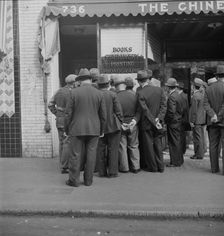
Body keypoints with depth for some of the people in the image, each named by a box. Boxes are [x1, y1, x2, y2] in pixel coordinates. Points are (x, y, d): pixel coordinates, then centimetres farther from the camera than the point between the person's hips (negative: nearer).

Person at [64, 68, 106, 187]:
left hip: (77, 128, -2)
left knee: (75, 154, 5)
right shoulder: (99, 93, 2)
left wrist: (66, 128, 6)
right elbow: (103, 115, 5)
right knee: (91, 154, 8)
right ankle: (88, 180, 16)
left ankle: (74, 180, 11)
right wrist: (101, 130, 16)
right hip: (94, 129, 2)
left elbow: (68, 113, -4)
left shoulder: (74, 92, -5)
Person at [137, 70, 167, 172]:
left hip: (147, 124, -4)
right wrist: (159, 119, -9)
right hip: (158, 123, 5)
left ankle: (152, 167, 15)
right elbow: (164, 105, -4)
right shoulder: (159, 90, 0)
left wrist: (154, 122, -12)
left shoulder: (140, 93, -15)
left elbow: (145, 110, -17)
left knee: (149, 145, 7)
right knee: (158, 144, 14)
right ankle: (160, 166, 19)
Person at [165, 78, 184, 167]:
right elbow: (181, 110, 14)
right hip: (178, 122, 9)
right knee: (178, 142, 16)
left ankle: (175, 162, 5)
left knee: (174, 143, -2)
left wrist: (166, 120, -11)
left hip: (173, 123, -9)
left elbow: (171, 112, -23)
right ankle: (179, 160, 26)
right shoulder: (177, 95, 9)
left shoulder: (171, 97, -19)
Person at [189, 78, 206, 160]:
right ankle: (201, 152, 25)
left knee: (197, 137, -3)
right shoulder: (203, 94, 8)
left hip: (197, 120, -9)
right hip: (202, 119, 9)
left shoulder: (195, 96, -18)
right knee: (201, 136, 15)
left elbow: (194, 110, -19)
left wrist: (192, 121, -15)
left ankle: (199, 154, 2)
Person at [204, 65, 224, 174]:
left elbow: (206, 104, -2)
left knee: (213, 145, 10)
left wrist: (213, 115, -10)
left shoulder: (209, 88, 6)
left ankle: (214, 168, 16)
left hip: (212, 122, 5)